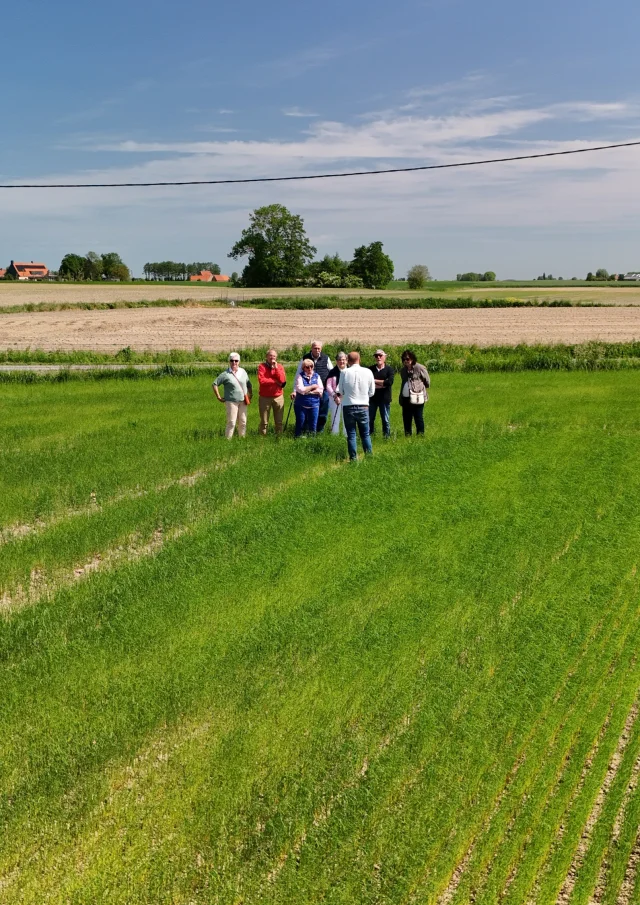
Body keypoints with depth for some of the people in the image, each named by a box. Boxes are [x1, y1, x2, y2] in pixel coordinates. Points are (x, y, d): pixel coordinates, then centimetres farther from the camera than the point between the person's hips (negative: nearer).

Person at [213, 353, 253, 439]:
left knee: (243, 422, 9)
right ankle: (228, 440, -2)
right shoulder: (225, 374, -8)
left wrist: (250, 395, 14)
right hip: (231, 402, -5)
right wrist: (218, 397, -7)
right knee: (231, 423, -8)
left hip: (243, 402, 5)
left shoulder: (243, 372, 7)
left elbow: (249, 384, 19)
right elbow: (214, 384, -6)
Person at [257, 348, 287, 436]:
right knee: (264, 422, 3)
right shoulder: (262, 366, -3)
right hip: (265, 398, -3)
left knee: (279, 421, 8)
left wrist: (276, 367, -11)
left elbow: (282, 380, -8)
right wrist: (276, 381, -11)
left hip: (278, 397, 3)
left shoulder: (280, 367, 6)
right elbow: (261, 380, -17)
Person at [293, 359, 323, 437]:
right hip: (301, 405, -2)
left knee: (313, 426, 5)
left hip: (314, 405, 2)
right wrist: (313, 387, -7)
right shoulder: (300, 376, -1)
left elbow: (321, 390, -5)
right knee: (300, 424, 3)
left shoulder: (316, 376, 7)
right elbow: (300, 389, -15)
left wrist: (307, 391, -13)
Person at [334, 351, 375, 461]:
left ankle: (353, 458, 7)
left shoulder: (345, 373, -8)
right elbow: (372, 392, 3)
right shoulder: (368, 372, -4)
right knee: (365, 434, 13)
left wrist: (337, 397, 21)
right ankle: (369, 456, 13)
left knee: (351, 434, 7)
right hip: (363, 406, 1)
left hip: (349, 406, -1)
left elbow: (340, 391, 0)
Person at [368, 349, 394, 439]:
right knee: (369, 419, 6)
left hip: (385, 399, -2)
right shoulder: (371, 369, 5)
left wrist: (375, 381, -9)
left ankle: (387, 437, 14)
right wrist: (381, 385, -14)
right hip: (372, 398, 2)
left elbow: (389, 382, -15)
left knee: (386, 420, 5)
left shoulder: (389, 369, 0)